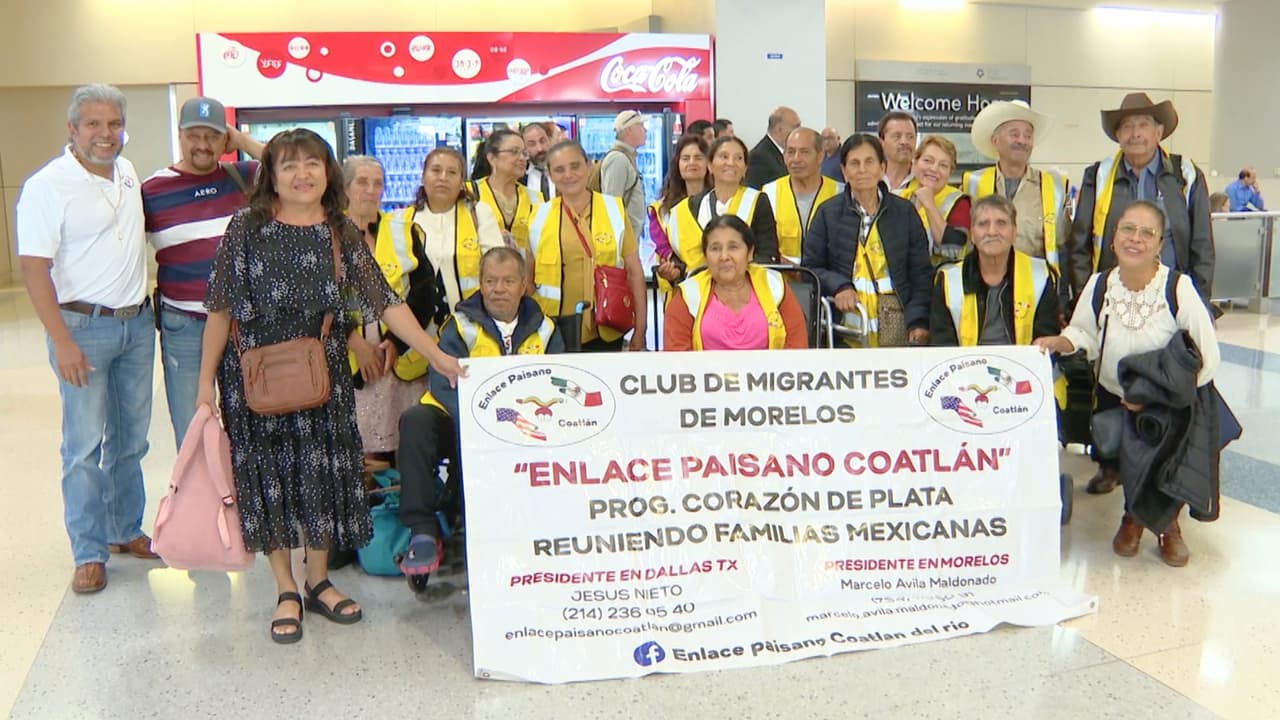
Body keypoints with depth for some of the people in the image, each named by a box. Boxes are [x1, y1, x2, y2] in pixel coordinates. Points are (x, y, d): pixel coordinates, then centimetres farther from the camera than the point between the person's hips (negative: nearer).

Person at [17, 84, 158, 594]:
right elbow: (34, 269, -15)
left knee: (130, 439, 13)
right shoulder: (47, 186, -12)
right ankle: (89, 553, 8)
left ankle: (126, 530, 27)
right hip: (84, 326, -6)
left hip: (137, 323, 6)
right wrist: (62, 341, -21)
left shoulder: (127, 173, 8)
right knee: (85, 446, -2)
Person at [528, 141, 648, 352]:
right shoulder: (539, 216, 3)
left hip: (606, 332, 0)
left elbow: (634, 271, 5)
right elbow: (527, 280, 10)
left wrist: (640, 330, 3)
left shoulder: (614, 209, 2)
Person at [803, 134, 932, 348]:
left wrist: (919, 321, -3)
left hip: (896, 319, 1)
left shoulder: (904, 212, 11)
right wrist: (837, 286, -10)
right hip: (846, 317, -1)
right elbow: (810, 267, 10)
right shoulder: (828, 212, 9)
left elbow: (921, 273, 10)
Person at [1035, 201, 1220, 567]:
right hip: (1113, 399, 3)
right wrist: (1059, 341, -15)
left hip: (1171, 404, -2)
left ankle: (1167, 521, 15)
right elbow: (1086, 335, 8)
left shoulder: (1179, 288, -19)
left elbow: (1208, 360, -12)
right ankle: (1133, 513, 22)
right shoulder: (1099, 284, -9)